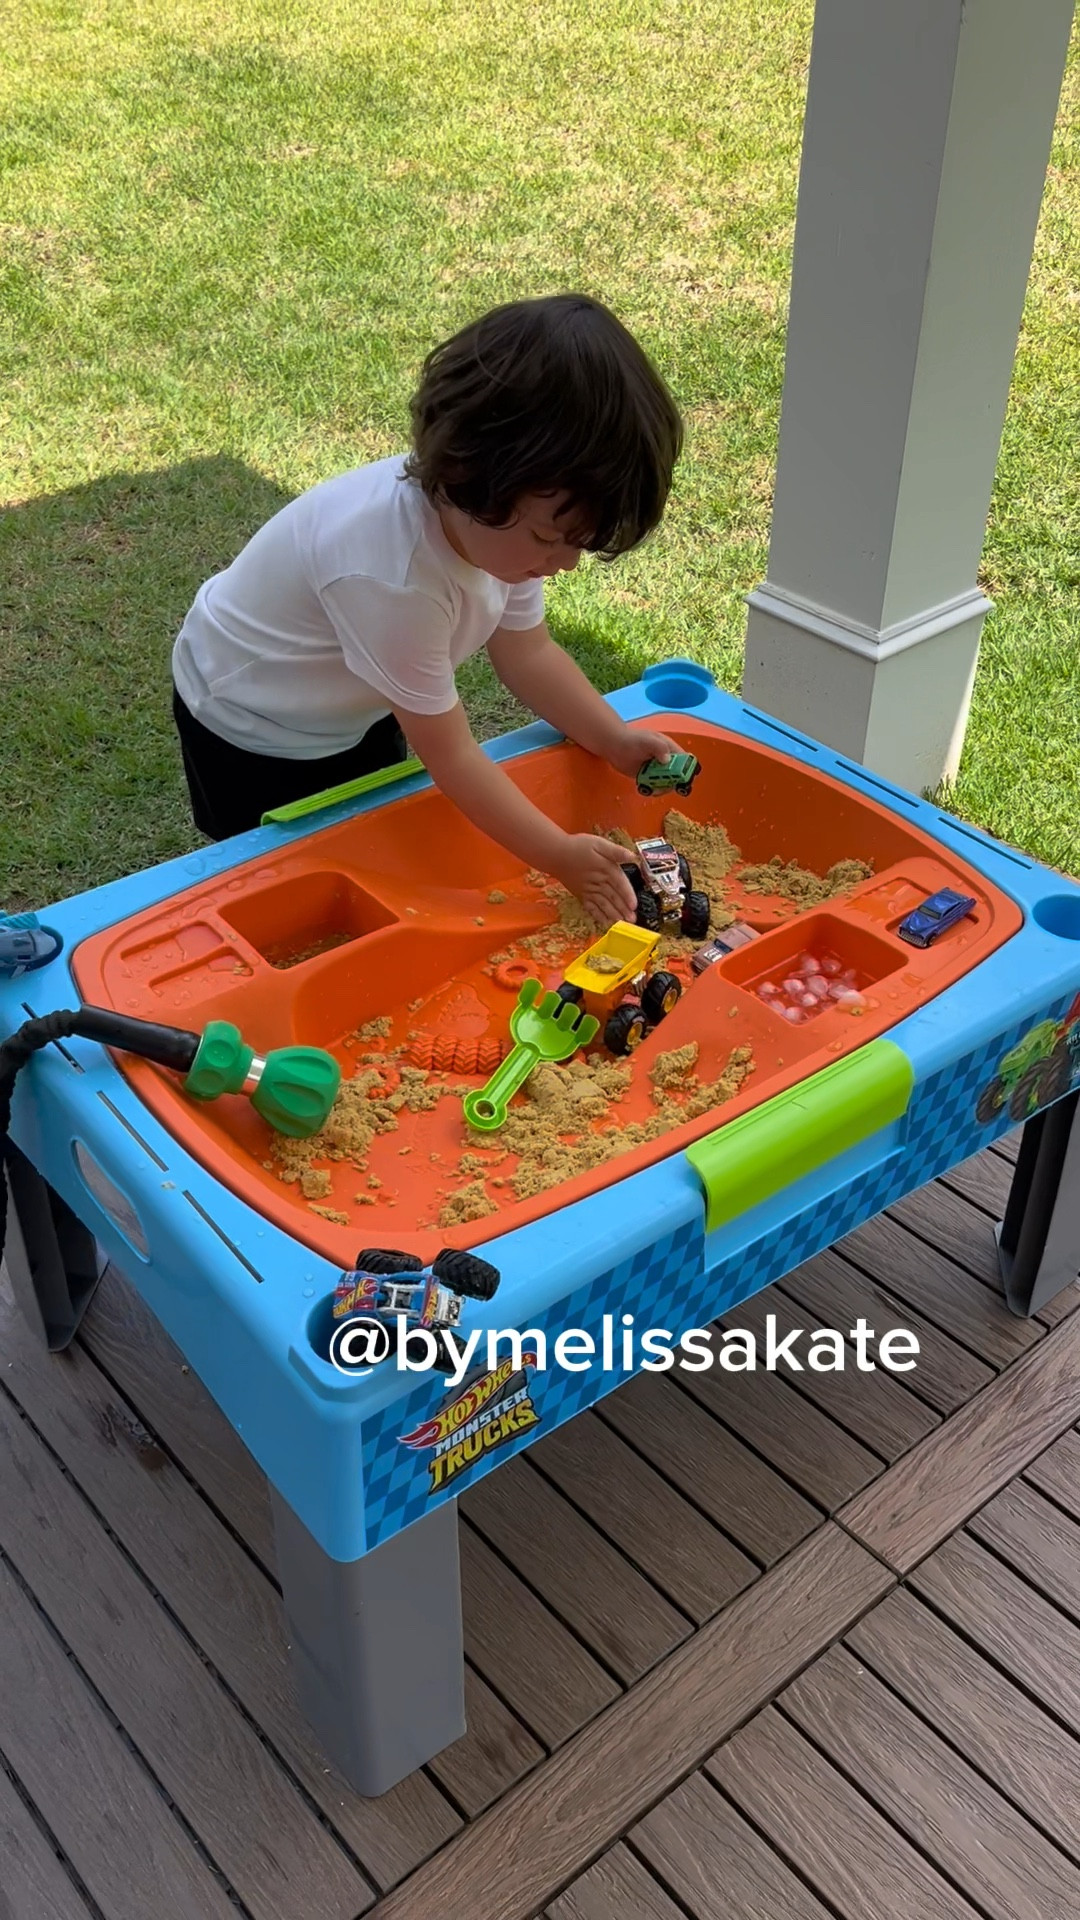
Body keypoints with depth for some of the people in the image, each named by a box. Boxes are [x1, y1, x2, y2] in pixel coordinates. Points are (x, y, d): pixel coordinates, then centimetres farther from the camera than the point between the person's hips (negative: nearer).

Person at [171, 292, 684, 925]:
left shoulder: (502, 516, -20)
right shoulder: (393, 578, -43)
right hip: (253, 731, -7)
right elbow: (449, 754, -34)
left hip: (358, 710, 7)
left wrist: (616, 740, -14)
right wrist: (562, 857, -29)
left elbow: (527, 652, -5)